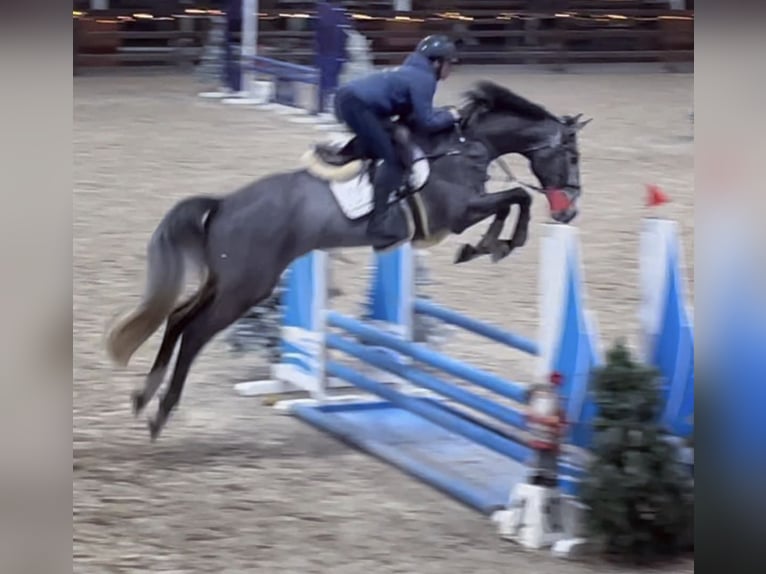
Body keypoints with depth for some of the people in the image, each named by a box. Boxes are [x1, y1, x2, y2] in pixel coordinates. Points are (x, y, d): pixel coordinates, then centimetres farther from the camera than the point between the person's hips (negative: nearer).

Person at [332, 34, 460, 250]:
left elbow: (411, 114, 24)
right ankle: (380, 224, -17)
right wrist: (449, 117, 8)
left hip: (347, 98, 10)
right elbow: (425, 123, -9)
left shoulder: (412, 73, 25)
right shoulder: (423, 79, -4)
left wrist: (444, 112, 19)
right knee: (392, 159, -10)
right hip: (358, 104, -10)